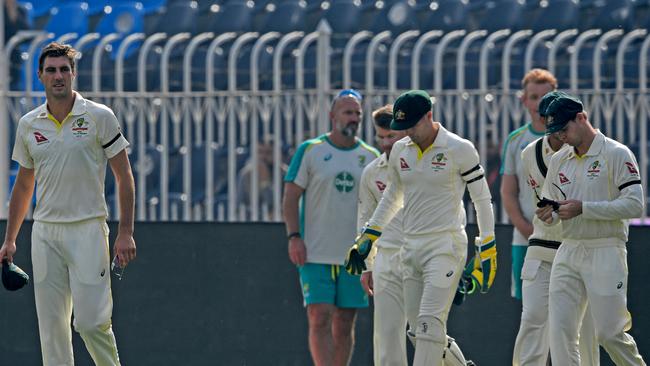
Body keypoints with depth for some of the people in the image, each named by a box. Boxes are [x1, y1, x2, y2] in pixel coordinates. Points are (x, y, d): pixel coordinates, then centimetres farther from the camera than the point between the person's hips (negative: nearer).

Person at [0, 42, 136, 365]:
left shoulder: (99, 117, -3)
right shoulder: (29, 124, 9)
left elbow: (124, 177, -1)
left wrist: (125, 232, -9)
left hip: (87, 230, -4)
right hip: (45, 233, 4)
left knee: (91, 321, -12)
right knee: (51, 325, 3)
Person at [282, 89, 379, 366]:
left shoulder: (371, 157, 9)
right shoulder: (309, 151, 1)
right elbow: (290, 197, 0)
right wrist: (294, 237, -11)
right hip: (315, 255, -3)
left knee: (345, 324, 5)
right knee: (320, 319, -11)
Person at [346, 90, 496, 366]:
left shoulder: (459, 149, -8)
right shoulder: (400, 151, 9)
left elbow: (482, 199, -3)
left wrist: (487, 251, -6)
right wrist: (367, 237, 21)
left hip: (446, 245, -6)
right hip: (411, 247, 7)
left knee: (430, 322, -16)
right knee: (419, 326, 4)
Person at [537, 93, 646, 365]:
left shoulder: (616, 154, -6)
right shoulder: (559, 160, 14)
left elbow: (634, 205, -14)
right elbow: (551, 201, 21)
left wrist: (582, 208, -19)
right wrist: (549, 215, -5)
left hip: (605, 252, -6)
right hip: (568, 252, 6)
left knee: (610, 333, -7)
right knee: (560, 330, -4)